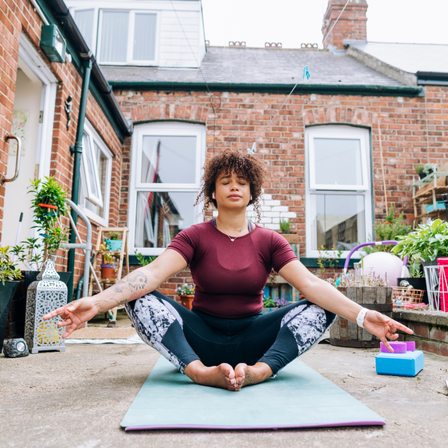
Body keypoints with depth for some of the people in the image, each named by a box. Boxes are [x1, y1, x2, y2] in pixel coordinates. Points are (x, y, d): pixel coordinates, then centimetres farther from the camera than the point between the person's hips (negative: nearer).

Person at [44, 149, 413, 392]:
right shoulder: (195, 237, -2)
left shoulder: (269, 241, 2)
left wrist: (361, 315, -27)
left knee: (320, 310, -19)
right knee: (141, 300, -23)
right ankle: (199, 371, -39)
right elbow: (152, 273, -18)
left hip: (251, 338, 1)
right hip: (202, 337, -1)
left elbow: (310, 283, -11)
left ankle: (259, 371, -38)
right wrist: (97, 303, -35)